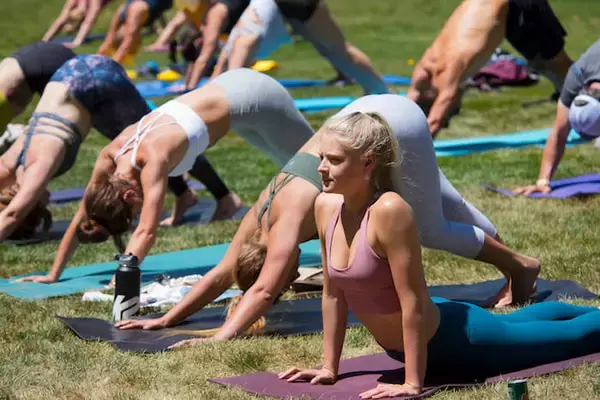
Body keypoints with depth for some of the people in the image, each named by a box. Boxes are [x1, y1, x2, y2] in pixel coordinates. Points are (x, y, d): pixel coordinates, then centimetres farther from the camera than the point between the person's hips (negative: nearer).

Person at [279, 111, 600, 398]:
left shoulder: (390, 211, -35)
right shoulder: (326, 207, -13)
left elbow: (413, 302, -32)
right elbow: (333, 294, -3)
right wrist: (329, 368, 0)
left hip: (452, 337, -8)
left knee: (574, 335, 15)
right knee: (515, 324, 36)